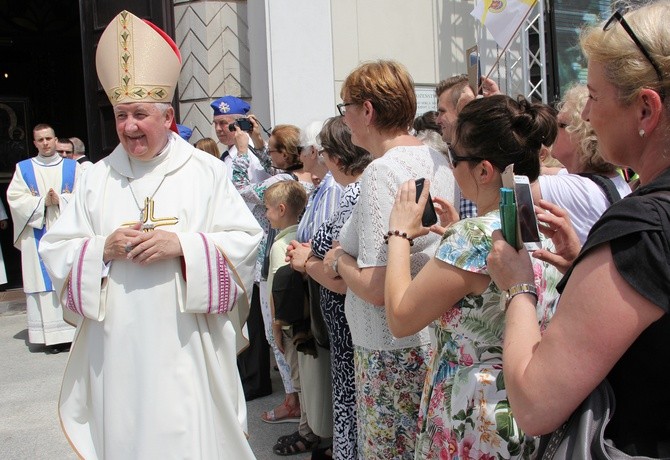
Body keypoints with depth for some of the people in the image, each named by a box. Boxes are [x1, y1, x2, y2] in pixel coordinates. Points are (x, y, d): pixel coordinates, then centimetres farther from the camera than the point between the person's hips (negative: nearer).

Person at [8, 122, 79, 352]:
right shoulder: (23, 168, 10)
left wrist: (61, 200, -14)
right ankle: (50, 336, 1)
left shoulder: (72, 167, 9)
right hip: (37, 236, 0)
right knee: (43, 282, -2)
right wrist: (43, 201, -10)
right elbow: (15, 198, 0)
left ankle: (73, 331, 3)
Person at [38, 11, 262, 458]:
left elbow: (244, 239, -4)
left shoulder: (206, 171, 1)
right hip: (118, 346, 3)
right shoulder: (97, 178, 8)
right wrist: (103, 249, -11)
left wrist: (181, 244, -17)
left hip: (187, 345, -2)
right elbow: (56, 250, 8)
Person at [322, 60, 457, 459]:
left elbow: (376, 288, -24)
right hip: (435, 335, 9)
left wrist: (338, 261, -5)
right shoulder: (437, 160, 7)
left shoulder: (382, 172, -19)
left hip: (394, 351, -9)